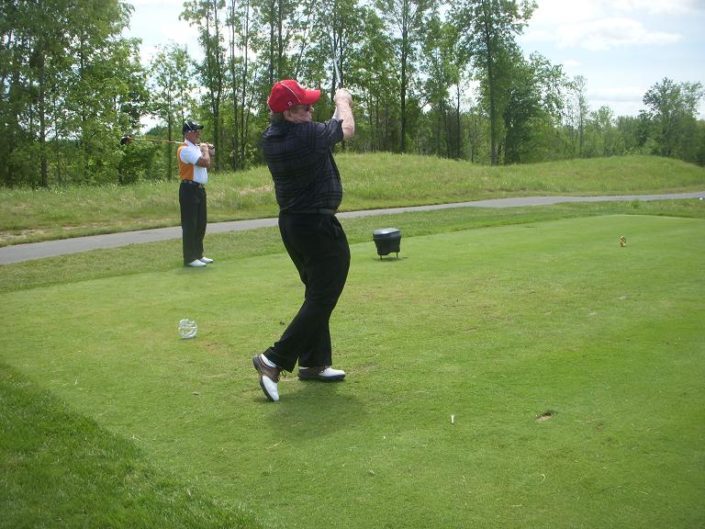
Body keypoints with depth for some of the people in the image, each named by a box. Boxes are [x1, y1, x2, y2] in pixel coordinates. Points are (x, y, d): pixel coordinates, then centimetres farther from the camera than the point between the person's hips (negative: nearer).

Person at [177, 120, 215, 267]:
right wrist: (205, 150, -3)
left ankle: (198, 255, 24)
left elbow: (207, 164, 23)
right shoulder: (185, 149, -14)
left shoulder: (197, 147, 16)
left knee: (201, 224, 14)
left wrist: (208, 151, 8)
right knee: (189, 225, -7)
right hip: (190, 189, -10)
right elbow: (205, 162, -22)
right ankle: (190, 259, -4)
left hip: (200, 189, 10)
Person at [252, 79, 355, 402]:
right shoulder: (308, 134, -21)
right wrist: (342, 101, 17)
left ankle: (314, 363, 26)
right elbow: (347, 128, -2)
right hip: (318, 227, -9)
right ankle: (275, 360, -7)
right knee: (322, 299, -2)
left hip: (290, 224, 9)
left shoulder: (270, 137, 1)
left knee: (316, 294, 19)